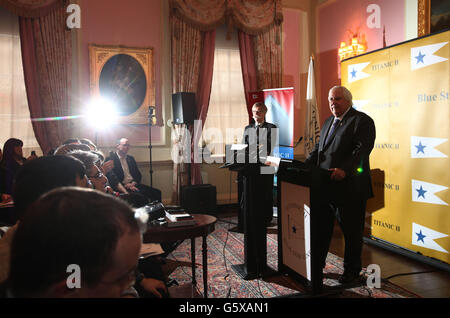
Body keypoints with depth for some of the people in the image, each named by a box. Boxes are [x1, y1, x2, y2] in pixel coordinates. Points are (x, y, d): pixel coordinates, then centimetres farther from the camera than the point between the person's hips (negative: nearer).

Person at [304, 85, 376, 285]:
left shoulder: (362, 121, -7)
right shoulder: (329, 121, 18)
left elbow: (362, 150, -19)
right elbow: (318, 149, 18)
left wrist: (344, 169, -32)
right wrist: (305, 166, 3)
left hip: (349, 188, -7)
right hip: (325, 186, 8)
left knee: (352, 232, 7)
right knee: (321, 229, 16)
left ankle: (352, 272, 23)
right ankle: (316, 265, 31)